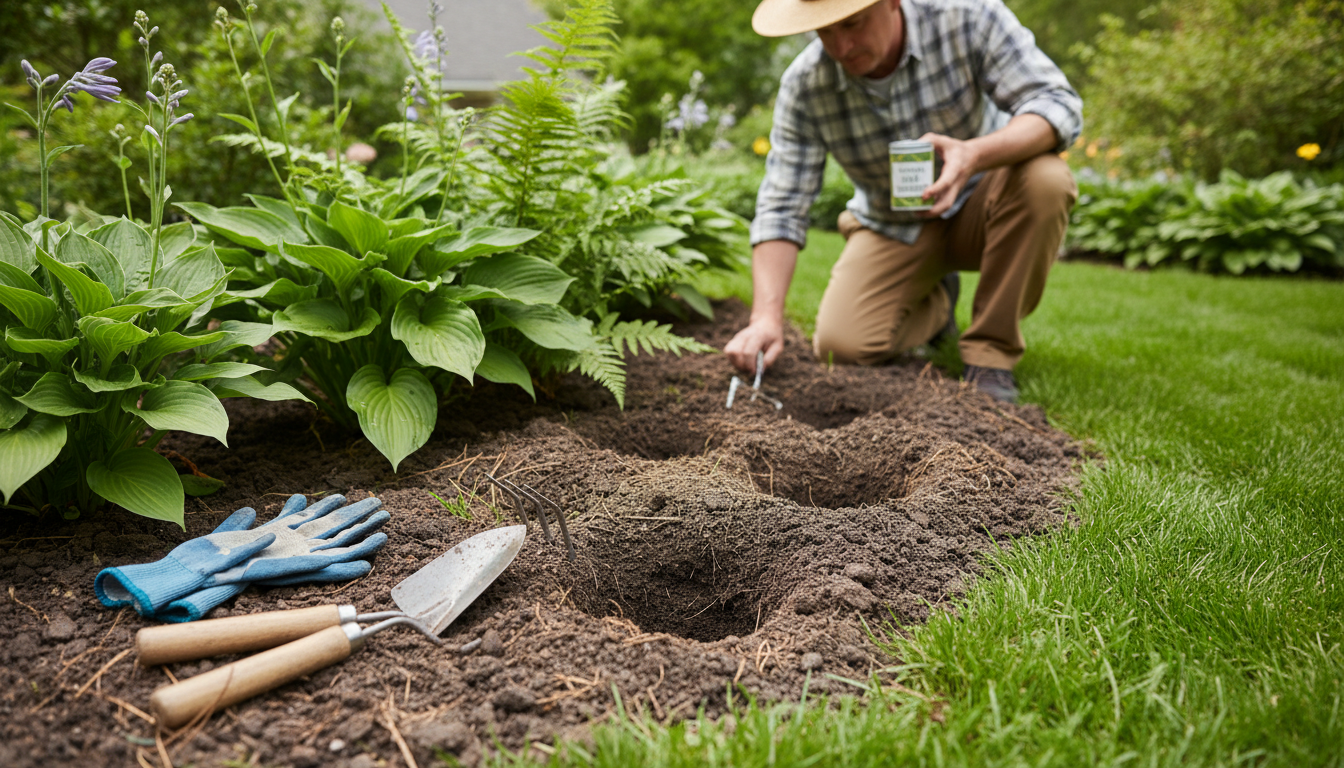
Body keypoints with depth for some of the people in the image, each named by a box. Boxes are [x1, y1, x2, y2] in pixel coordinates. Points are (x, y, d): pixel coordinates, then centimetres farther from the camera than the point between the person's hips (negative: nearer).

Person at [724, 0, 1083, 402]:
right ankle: (933, 304, 16)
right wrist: (767, 317, -30)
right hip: (894, 228, 1)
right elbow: (781, 207, -18)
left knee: (1045, 179, -33)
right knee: (841, 344, -20)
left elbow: (1060, 106, -27)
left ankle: (991, 350, -14)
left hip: (979, 203, -1)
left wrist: (974, 155, -48)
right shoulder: (804, 85, -19)